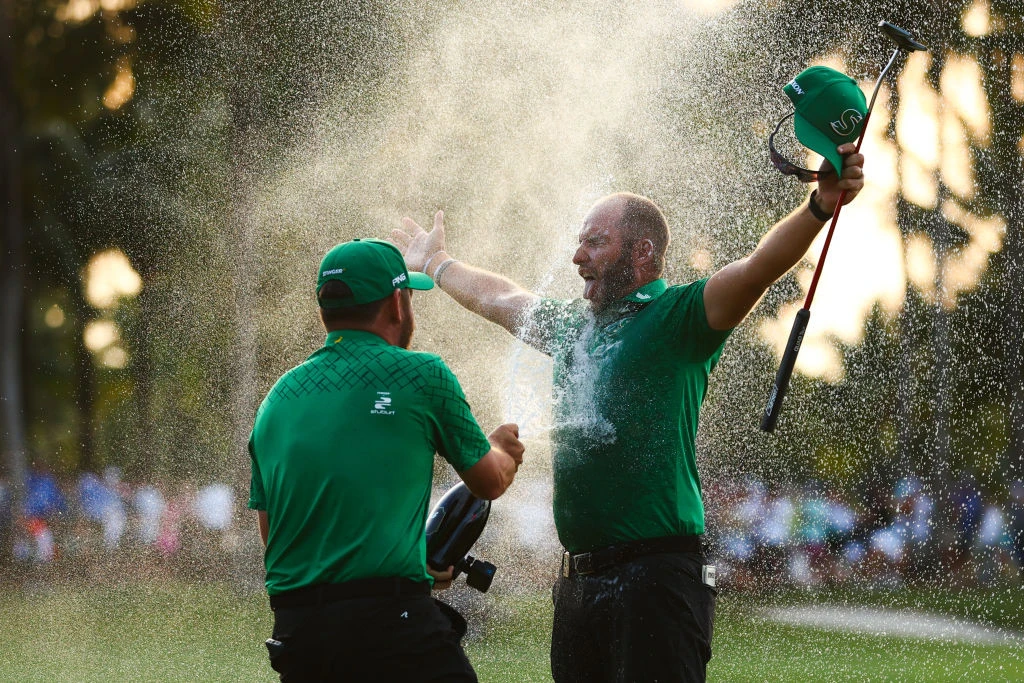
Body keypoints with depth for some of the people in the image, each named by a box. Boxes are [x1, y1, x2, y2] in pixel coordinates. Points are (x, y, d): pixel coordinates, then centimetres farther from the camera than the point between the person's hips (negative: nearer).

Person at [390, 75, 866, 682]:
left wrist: (822, 205, -37)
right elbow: (500, 298, 38)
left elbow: (761, 266, -21)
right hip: (579, 580, 8)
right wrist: (434, 264, 53)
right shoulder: (575, 326, 19)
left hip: (655, 578, -8)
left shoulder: (676, 317, -5)